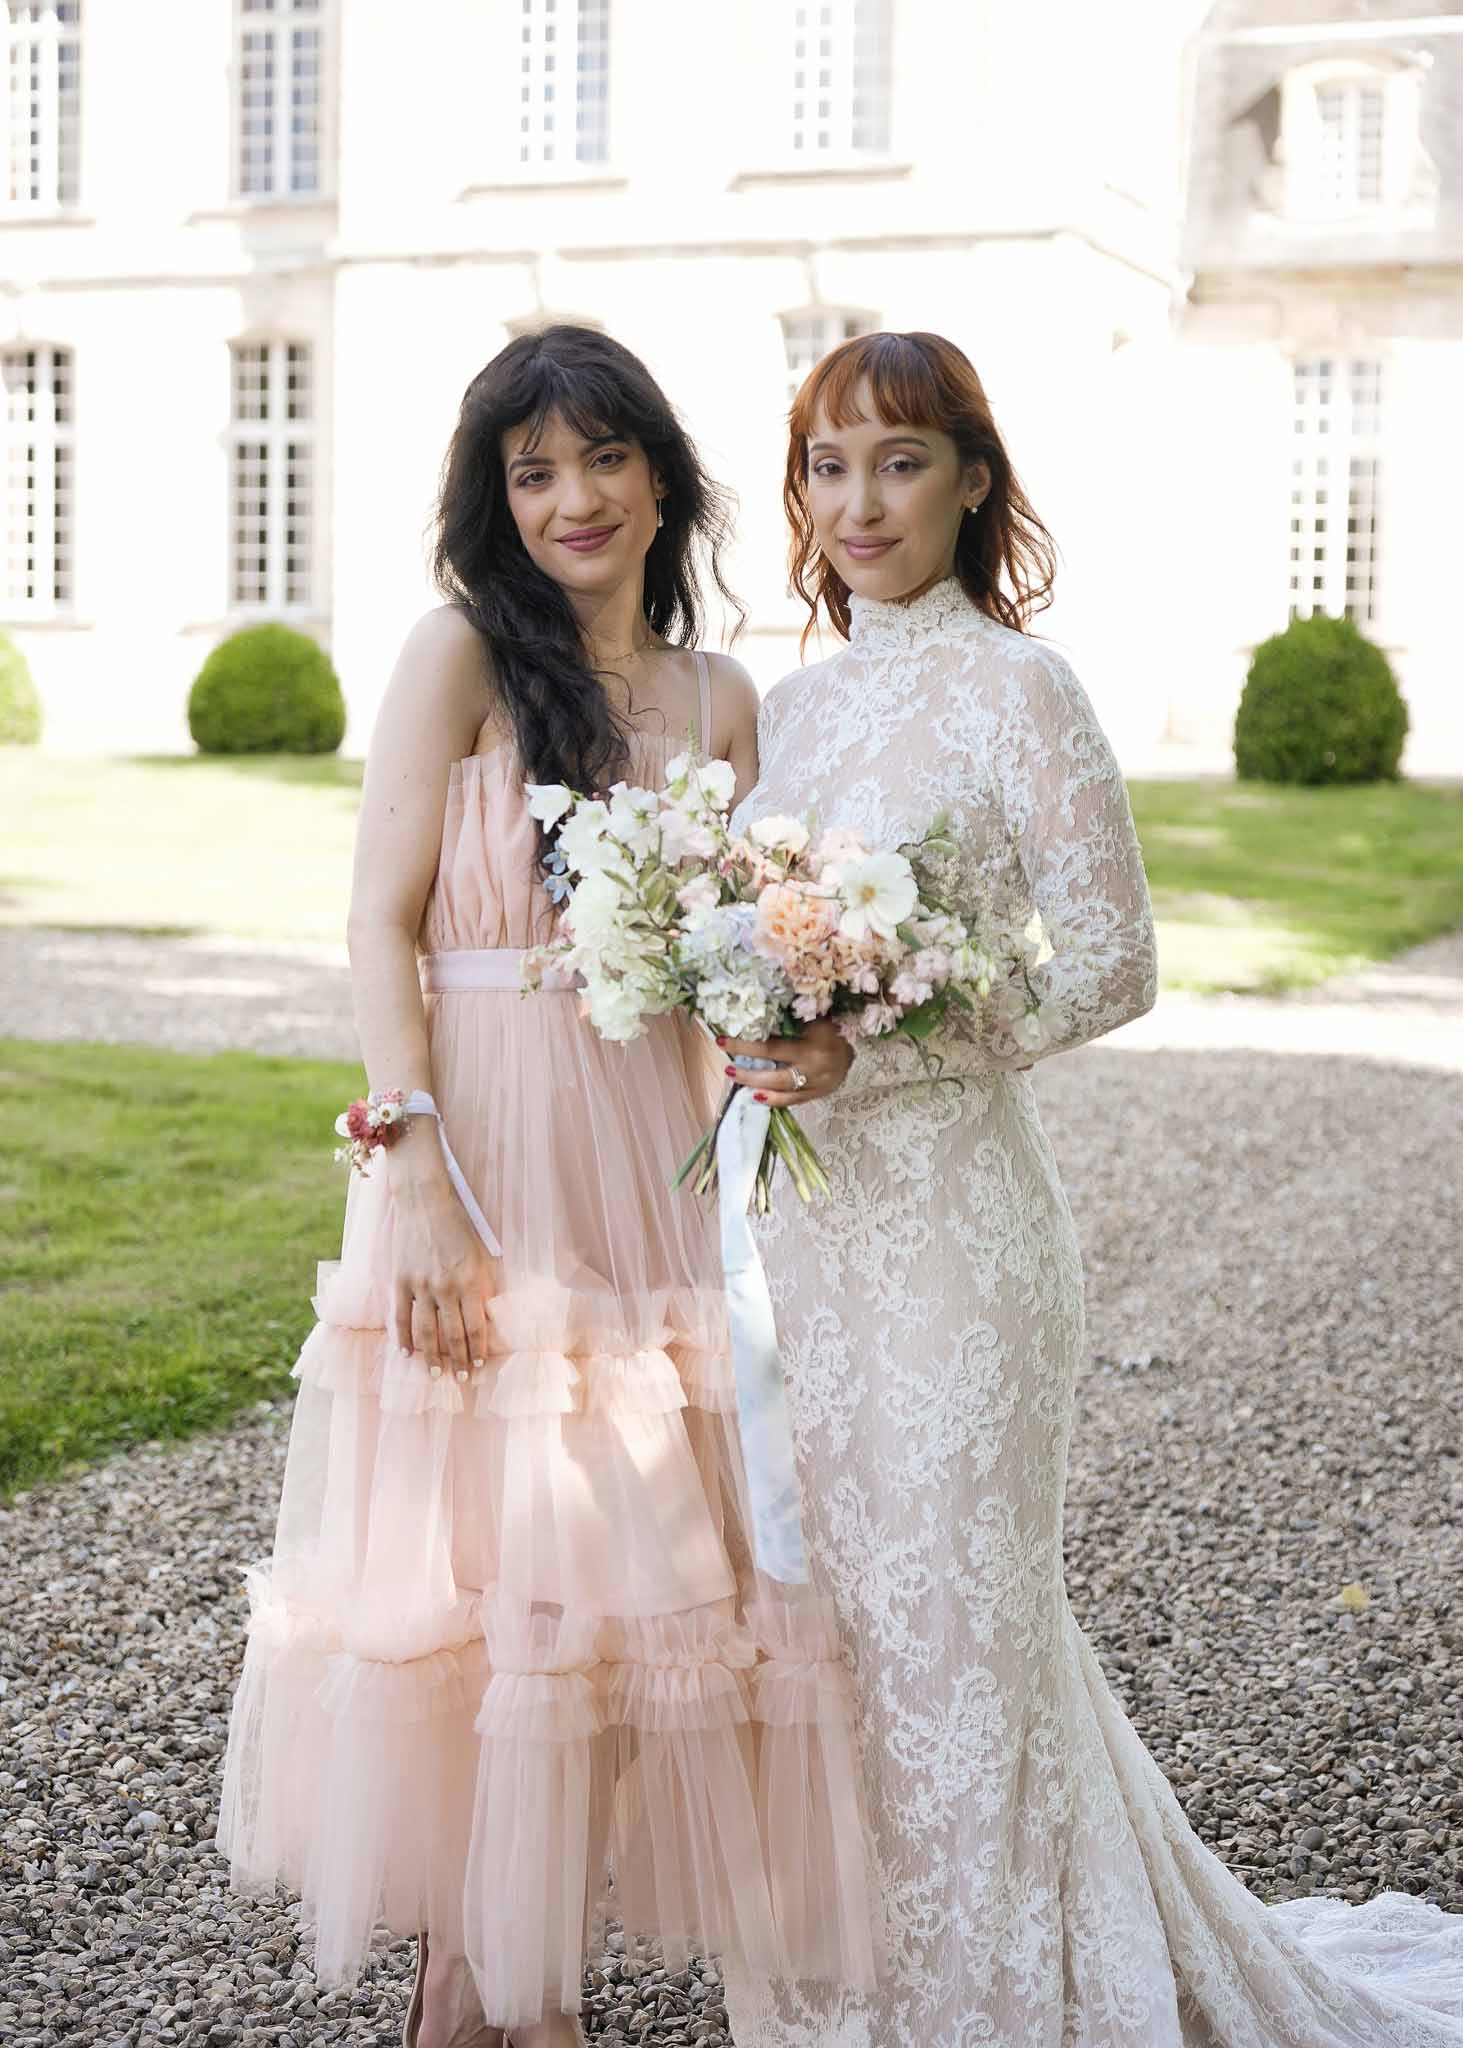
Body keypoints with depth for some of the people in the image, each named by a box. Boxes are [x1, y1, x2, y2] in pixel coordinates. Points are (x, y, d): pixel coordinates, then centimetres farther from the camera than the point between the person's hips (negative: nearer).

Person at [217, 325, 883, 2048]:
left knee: (619, 1562, 7)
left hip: (649, 1159, 5)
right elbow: (381, 923, -7)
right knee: (480, 1553, -1)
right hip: (481, 1147, -5)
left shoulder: (717, 697, 12)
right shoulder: (462, 652, -2)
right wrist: (418, 1172, -16)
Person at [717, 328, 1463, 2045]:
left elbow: (1110, 961, -12)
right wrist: (751, 1029, -1)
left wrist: (865, 1048, -19)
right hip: (794, 1223, 6)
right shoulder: (789, 707, 12)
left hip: (943, 1216, -6)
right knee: (808, 1599, 12)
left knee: (940, 1607, 1)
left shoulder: (1014, 690, -7)